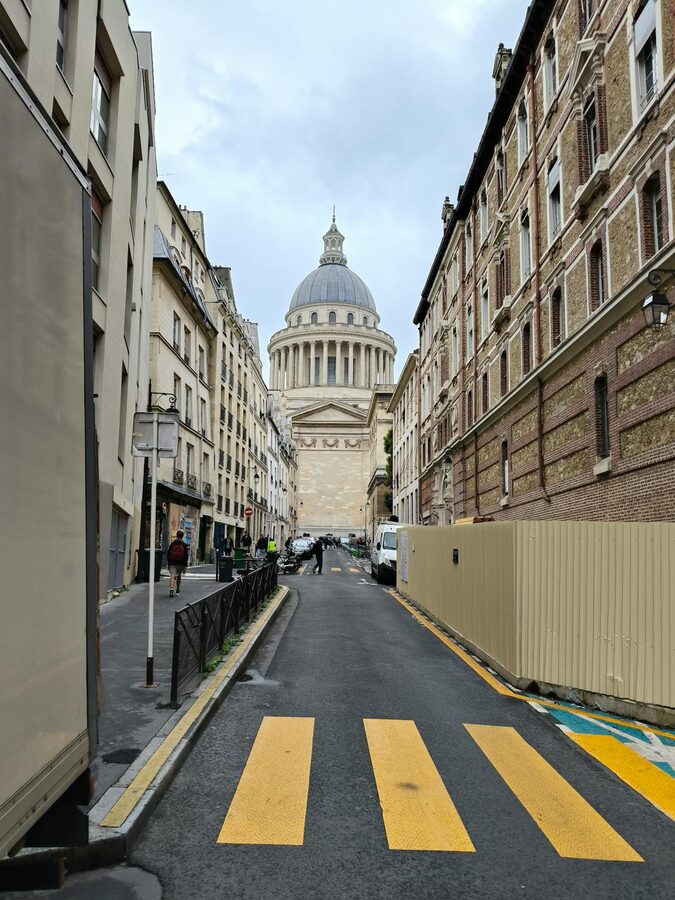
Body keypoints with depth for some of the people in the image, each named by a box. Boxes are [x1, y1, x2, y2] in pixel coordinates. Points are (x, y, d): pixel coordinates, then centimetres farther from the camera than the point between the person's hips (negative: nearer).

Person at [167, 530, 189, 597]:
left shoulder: (172, 544, 4)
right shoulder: (184, 545, -1)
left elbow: (168, 554, 6)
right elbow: (186, 555, -4)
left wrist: (169, 563, 13)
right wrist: (185, 565, -2)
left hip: (172, 563, 0)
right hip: (181, 563, 0)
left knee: (172, 576, -8)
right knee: (179, 576, 17)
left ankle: (171, 589, -29)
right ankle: (178, 590, 27)